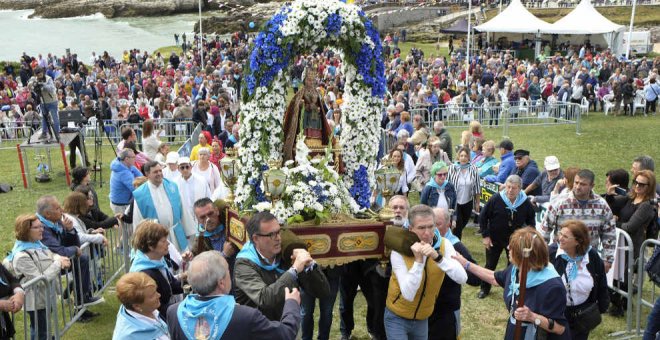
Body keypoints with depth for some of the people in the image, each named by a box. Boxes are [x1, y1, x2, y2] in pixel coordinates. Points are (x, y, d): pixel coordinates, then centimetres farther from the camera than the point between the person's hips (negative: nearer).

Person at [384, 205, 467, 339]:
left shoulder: (444, 245, -11)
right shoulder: (399, 252, -20)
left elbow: (462, 279, -22)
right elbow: (408, 294, -26)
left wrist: (437, 257, -34)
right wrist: (418, 260, -33)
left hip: (422, 319, 3)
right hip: (397, 318, -3)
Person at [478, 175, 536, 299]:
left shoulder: (526, 203, -14)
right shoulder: (496, 199, -19)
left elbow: (531, 221, 3)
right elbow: (483, 217, -9)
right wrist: (485, 236, -10)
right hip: (494, 239, -1)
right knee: (490, 265, 12)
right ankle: (485, 289, 29)